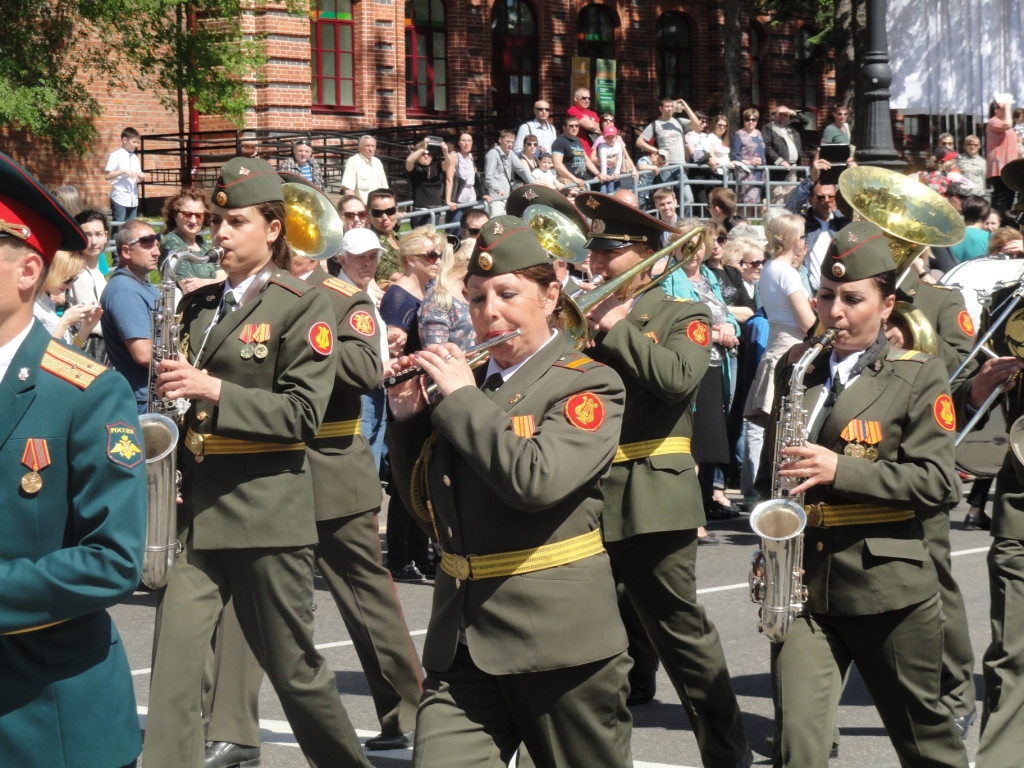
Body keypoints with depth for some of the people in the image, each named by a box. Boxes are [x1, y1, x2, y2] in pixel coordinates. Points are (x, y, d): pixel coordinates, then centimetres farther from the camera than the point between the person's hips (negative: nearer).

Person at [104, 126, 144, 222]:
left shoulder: (135, 158, 13)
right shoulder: (116, 156, -6)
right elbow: (107, 176, -11)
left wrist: (141, 177, -4)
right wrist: (123, 171, -19)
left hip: (133, 200, 6)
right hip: (119, 199, -6)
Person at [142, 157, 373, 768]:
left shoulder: (304, 304, -3)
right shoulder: (200, 305, 15)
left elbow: (303, 413, -13)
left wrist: (214, 390, -21)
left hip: (265, 511, -5)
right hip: (193, 510, 5)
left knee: (293, 668, 6)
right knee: (172, 668, -6)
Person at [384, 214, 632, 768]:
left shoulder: (589, 385, -6)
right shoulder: (470, 380, 11)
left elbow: (535, 480, -24)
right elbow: (424, 503, 17)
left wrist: (461, 396, -15)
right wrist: (407, 416, 3)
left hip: (556, 633, -5)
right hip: (461, 636, 5)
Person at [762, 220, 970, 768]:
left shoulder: (919, 378, -1)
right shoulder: (797, 371, 12)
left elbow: (938, 485, -10)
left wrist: (842, 470, -19)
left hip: (887, 587, -3)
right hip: (803, 585, 3)